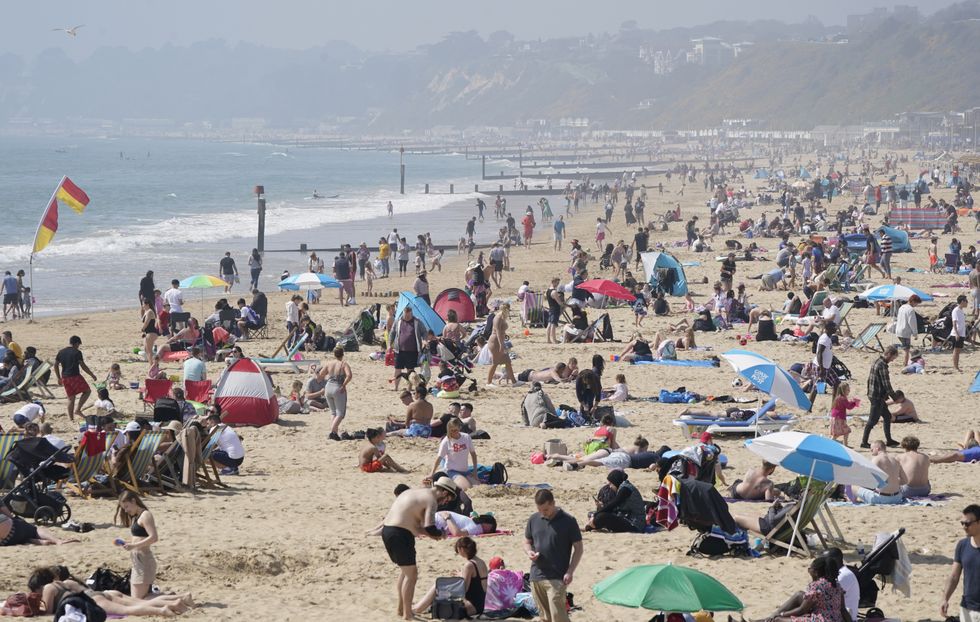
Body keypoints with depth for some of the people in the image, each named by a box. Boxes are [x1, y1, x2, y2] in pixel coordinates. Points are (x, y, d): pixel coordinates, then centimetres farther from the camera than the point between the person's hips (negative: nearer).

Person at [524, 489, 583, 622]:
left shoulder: (568, 521, -6)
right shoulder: (534, 519, 7)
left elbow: (578, 548, -2)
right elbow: (527, 542, 19)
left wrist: (570, 571, -12)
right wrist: (529, 552, -5)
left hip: (556, 578, -5)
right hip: (536, 576, 5)